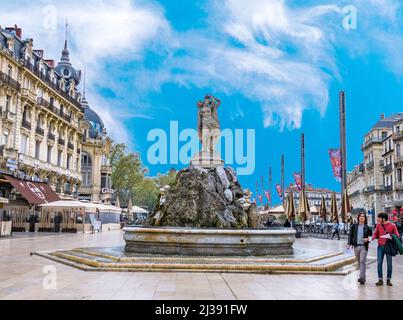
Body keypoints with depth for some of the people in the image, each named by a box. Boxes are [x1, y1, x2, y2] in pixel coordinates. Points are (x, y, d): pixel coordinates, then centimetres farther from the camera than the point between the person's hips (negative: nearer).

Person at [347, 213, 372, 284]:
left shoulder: (367, 228, 3)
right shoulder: (354, 226, 5)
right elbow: (350, 235, 4)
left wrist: (368, 239, -9)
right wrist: (349, 243, -8)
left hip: (364, 246, -2)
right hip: (356, 246, 2)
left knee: (362, 262, -13)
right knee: (359, 262, 10)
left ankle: (361, 277, -18)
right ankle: (363, 277, 23)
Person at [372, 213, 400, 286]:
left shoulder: (392, 226, -2)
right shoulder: (378, 225, 7)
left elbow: (397, 235, 0)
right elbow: (375, 234, 14)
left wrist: (391, 237, -19)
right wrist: (372, 238, -5)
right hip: (380, 247, 2)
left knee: (389, 264, 3)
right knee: (379, 263, -2)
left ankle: (388, 280, 14)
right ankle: (380, 280, 4)